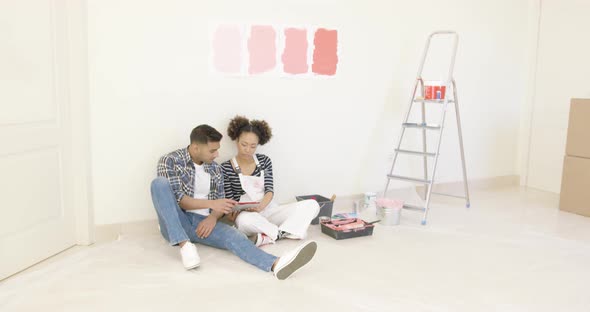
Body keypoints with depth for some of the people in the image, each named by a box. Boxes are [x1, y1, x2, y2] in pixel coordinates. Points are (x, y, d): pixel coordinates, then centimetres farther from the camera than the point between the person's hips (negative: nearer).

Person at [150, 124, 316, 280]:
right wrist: (211, 203, -27)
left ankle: (275, 264, -56)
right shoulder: (170, 160, -4)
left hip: (203, 223, 3)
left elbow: (219, 202, 10)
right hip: (176, 224, -3)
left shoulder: (215, 169, 10)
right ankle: (185, 244, -33)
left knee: (233, 236, -29)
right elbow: (177, 198, -15)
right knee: (159, 183, -29)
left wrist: (213, 217, -14)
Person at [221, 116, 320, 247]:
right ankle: (286, 232, -19)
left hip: (269, 209, 4)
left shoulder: (265, 161, 6)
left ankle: (269, 237, -27)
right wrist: (233, 211, -24)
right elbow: (229, 200, -1)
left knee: (312, 204, -15)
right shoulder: (226, 168, -2)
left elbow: (270, 190, -1)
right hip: (247, 215, -4)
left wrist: (261, 205, -23)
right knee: (245, 220, -43)